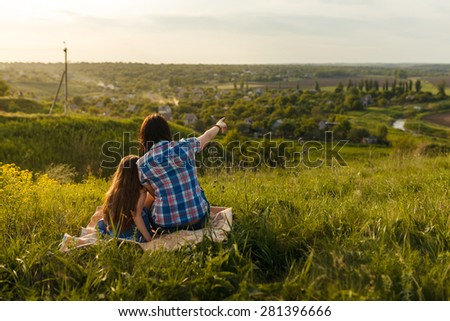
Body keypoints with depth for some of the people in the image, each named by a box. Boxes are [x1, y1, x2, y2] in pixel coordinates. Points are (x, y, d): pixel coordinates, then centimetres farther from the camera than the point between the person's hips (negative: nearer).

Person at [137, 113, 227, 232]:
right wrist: (218, 126, 40)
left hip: (166, 225, -2)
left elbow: (154, 193, 5)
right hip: (198, 219, 2)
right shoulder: (185, 146, -6)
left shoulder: (142, 164, -8)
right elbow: (207, 136, 17)